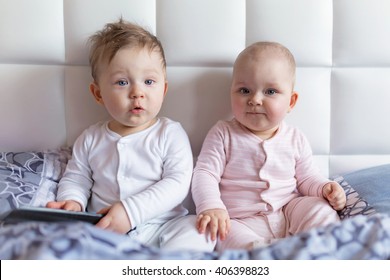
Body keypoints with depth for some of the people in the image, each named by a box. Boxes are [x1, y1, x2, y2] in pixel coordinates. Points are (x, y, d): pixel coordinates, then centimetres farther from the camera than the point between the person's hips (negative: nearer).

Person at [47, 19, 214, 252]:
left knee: (200, 231, -28)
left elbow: (178, 183, -12)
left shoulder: (171, 134, -2)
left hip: (160, 227, -2)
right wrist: (72, 201, -7)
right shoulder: (92, 139, 9)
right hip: (103, 231, 2)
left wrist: (131, 210, -24)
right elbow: (75, 179, 18)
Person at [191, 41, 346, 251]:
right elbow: (205, 173, -8)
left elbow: (306, 178, 16)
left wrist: (324, 188, -6)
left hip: (290, 212, 3)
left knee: (322, 212, -20)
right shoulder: (223, 134, -3)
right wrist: (211, 207, -25)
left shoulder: (295, 140, 7)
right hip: (241, 222, -3)